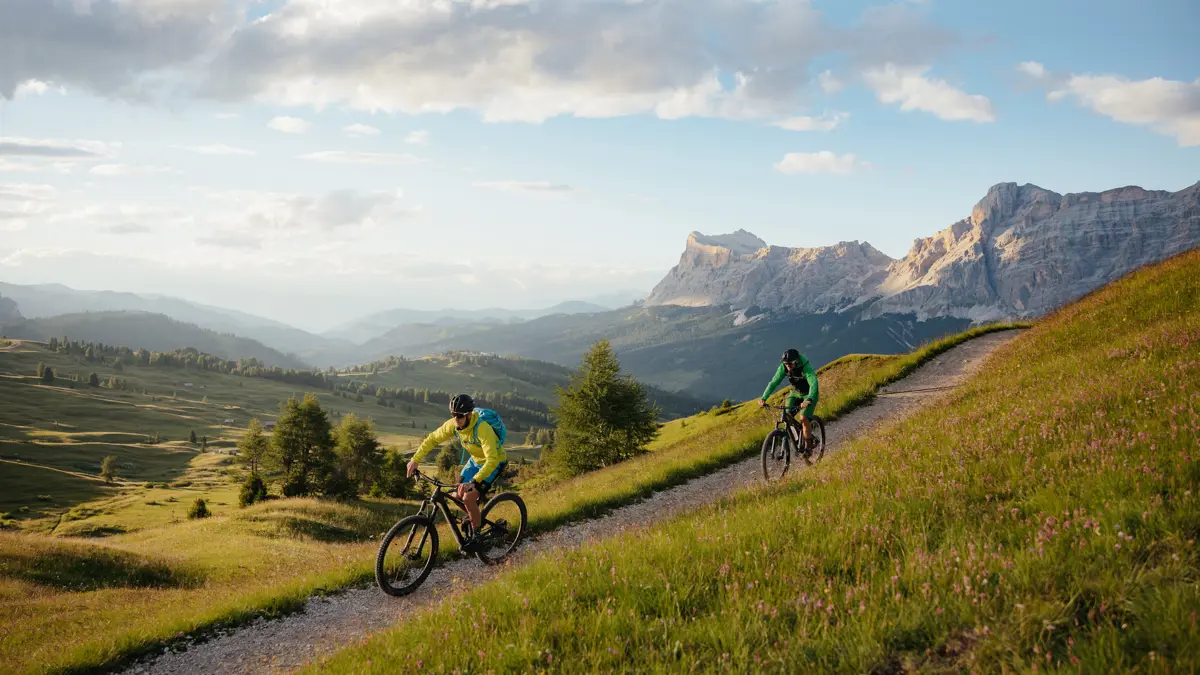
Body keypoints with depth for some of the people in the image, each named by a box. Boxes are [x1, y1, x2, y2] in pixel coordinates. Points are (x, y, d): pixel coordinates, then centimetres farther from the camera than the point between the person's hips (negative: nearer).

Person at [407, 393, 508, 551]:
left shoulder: (482, 429, -37)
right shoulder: (453, 425, -17)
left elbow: (492, 460, -42)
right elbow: (432, 439, -3)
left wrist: (473, 482, -50)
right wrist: (415, 459, -12)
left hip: (494, 463, -7)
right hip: (475, 460, 7)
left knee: (468, 498, -19)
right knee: (457, 496, -1)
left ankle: (476, 536, 1)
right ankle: (474, 519, 27)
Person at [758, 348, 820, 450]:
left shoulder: (806, 368, -33)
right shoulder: (783, 367, -19)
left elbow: (813, 385, -45)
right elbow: (773, 383, -19)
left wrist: (808, 400, -62)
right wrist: (763, 398, -32)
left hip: (810, 394, -5)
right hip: (795, 393, 5)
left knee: (804, 418, -22)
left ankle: (808, 445, -8)